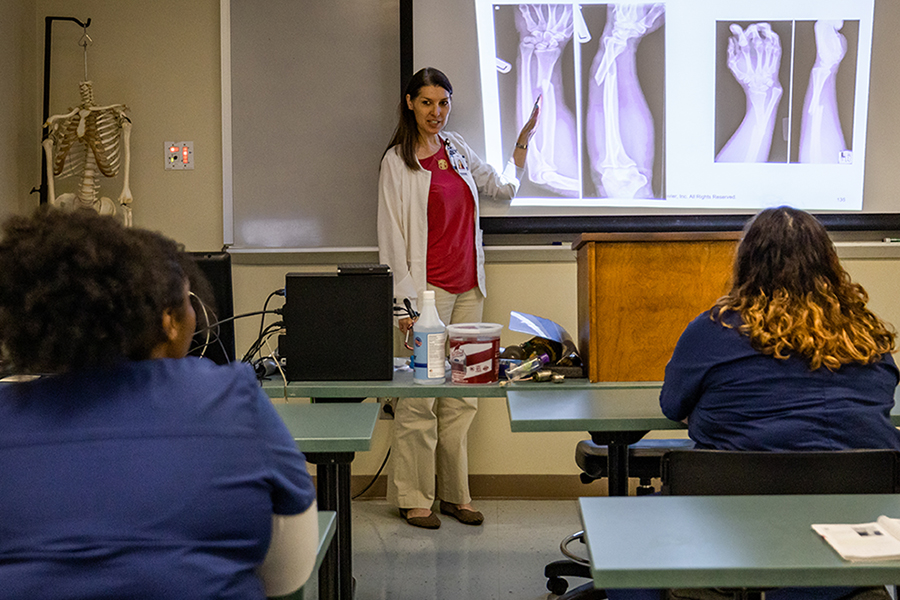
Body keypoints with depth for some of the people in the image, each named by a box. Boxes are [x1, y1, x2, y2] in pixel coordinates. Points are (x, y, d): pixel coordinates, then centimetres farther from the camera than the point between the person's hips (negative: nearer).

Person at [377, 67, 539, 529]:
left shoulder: (456, 149, 13)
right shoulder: (397, 160, -5)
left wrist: (524, 139, 14)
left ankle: (455, 494, 17)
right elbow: (391, 235, -8)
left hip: (468, 288, 6)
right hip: (428, 289, -6)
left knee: (461, 396, 8)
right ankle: (412, 499, 6)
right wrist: (405, 299, -14)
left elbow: (501, 188, 25)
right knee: (419, 398, -5)